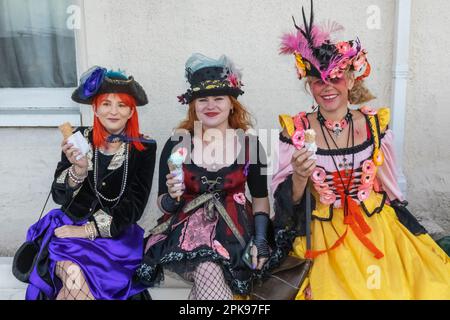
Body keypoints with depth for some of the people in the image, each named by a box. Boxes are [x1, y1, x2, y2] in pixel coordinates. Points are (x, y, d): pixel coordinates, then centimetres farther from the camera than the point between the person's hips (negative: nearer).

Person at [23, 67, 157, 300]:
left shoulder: (144, 149, -4)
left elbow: (134, 208, -4)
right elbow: (58, 196, -1)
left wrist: (88, 230, -11)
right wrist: (78, 169, -21)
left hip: (116, 233, 0)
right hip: (70, 228, 1)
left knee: (76, 282, -25)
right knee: (74, 274, -28)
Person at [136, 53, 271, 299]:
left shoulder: (249, 144, 4)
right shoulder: (177, 144, 2)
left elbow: (260, 198, 10)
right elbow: (163, 204, 7)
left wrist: (261, 240, -3)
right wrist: (172, 197, -16)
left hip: (232, 232, 1)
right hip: (186, 229, 0)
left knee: (207, 276, -28)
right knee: (208, 272, -31)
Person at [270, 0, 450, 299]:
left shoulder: (376, 123, -1)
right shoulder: (295, 130, -8)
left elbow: (390, 186, 10)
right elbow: (286, 201, -5)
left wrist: (409, 231, 12)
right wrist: (299, 177, -24)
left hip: (378, 227, 3)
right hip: (324, 236, -2)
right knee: (337, 290, -23)